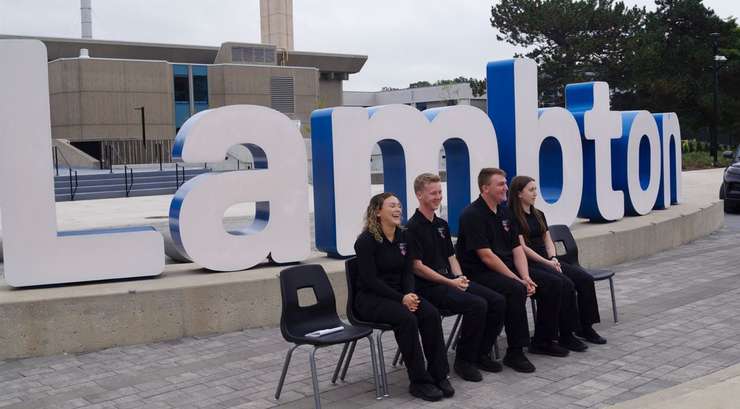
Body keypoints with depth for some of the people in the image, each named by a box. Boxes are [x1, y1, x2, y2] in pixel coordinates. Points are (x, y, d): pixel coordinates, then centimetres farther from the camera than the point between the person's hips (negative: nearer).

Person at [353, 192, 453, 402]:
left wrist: (410, 294, -13)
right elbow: (370, 280, -17)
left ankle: (439, 375, -14)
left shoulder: (402, 236, 7)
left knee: (431, 313, -22)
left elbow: (407, 272, 8)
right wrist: (401, 298, -22)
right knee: (406, 319, -32)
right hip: (370, 298, -6)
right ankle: (419, 382, -21)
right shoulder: (366, 240, -13)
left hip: (398, 294, 6)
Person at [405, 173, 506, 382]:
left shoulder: (441, 224, 18)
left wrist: (459, 276, -1)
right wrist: (450, 282, -16)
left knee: (497, 301, -7)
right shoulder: (413, 228, -9)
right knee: (477, 305, -28)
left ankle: (481, 352, 6)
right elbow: (417, 266, -14)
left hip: (450, 280, 8)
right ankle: (464, 359, -11)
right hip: (429, 286, -8)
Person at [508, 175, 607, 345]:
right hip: (530, 264, -8)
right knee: (566, 284, -28)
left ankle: (585, 327, -3)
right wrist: (547, 262, -17)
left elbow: (548, 240, 15)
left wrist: (553, 258, -6)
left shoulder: (539, 214, 20)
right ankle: (566, 335, -20)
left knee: (586, 279, -11)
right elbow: (522, 247, -13)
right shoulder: (513, 217, -6)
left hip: (546, 260, 8)